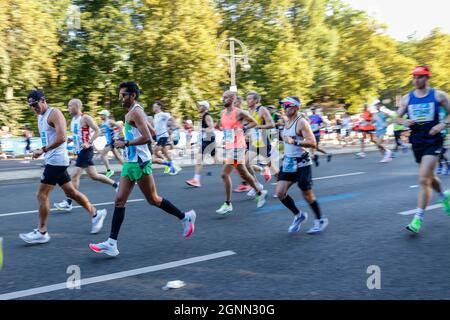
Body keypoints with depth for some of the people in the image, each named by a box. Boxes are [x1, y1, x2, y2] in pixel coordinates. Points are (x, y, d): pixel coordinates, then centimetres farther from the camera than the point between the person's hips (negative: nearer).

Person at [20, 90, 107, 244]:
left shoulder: (54, 114, -13)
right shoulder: (40, 117, 16)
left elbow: (61, 137, -24)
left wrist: (43, 150, -25)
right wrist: (43, 151, 11)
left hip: (57, 161, -10)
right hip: (52, 161, 10)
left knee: (42, 195, -7)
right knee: (70, 192, 15)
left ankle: (41, 232, 1)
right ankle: (96, 214, 27)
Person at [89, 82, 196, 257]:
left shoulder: (135, 112, -14)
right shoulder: (134, 112, 16)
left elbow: (147, 137, -25)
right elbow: (152, 132, 26)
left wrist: (126, 143, -18)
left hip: (139, 163, -10)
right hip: (130, 162, 10)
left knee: (153, 200, 2)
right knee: (120, 200, 2)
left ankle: (185, 217, 22)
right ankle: (112, 244, 2)